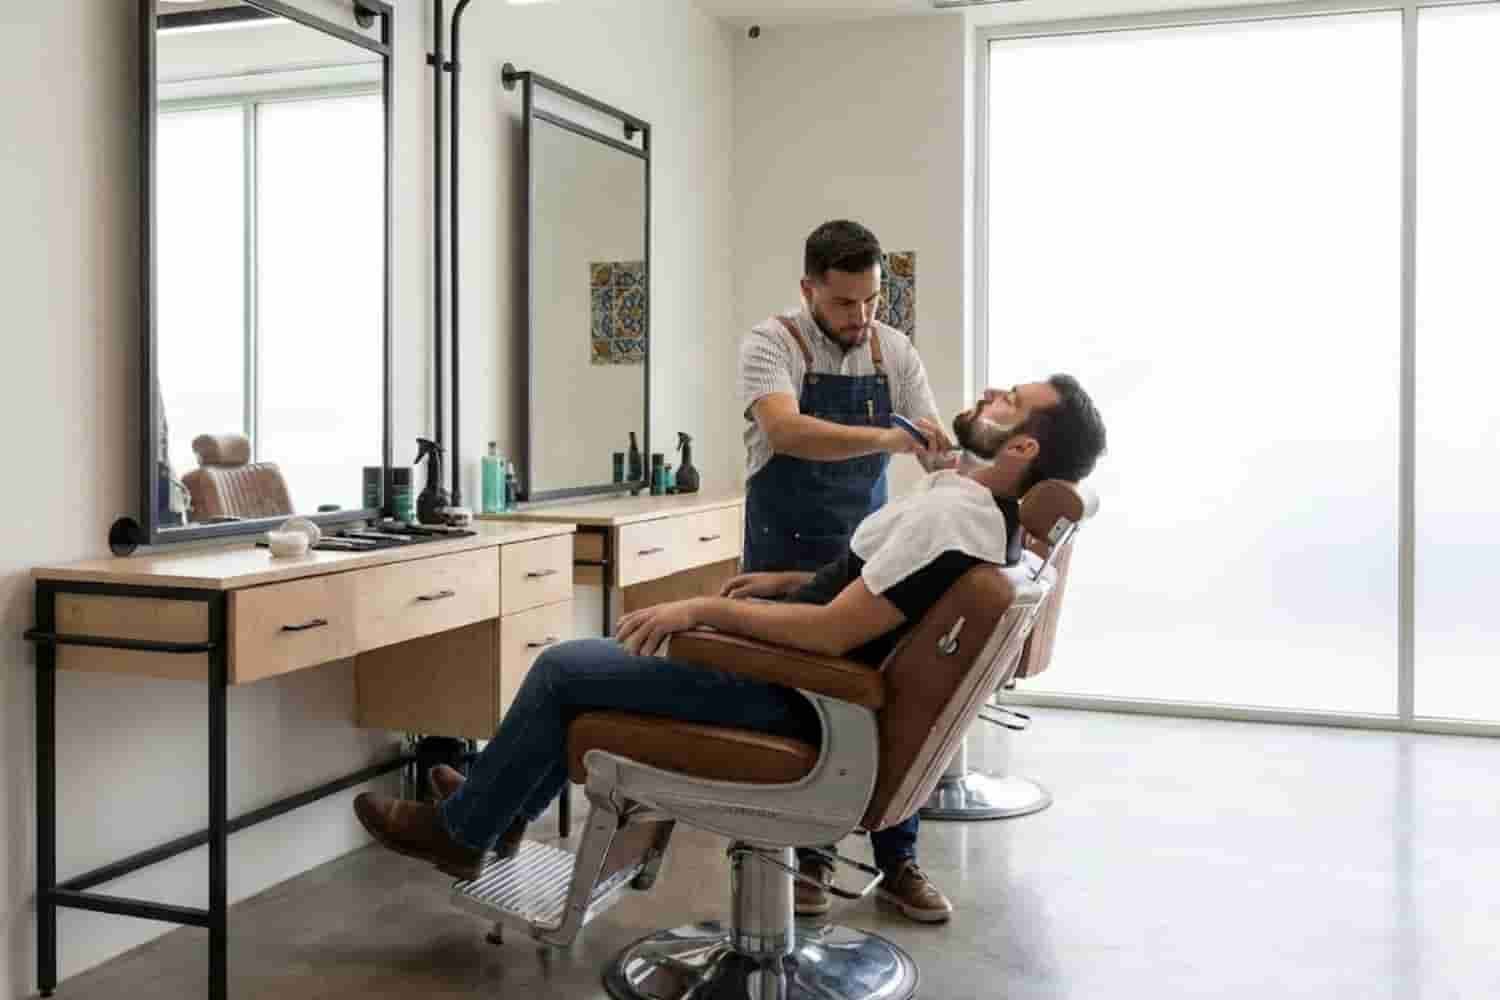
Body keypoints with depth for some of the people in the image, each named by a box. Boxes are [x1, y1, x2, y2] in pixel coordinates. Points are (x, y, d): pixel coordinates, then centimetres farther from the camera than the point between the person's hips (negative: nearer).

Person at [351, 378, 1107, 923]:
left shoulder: (948, 517, -26)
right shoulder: (967, 500, 5)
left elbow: (834, 633, -30)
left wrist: (707, 609, -23)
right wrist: (792, 580, 17)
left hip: (785, 694, -10)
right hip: (789, 671, 10)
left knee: (561, 670, -2)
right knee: (592, 658, 20)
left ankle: (459, 831, 17)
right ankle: (499, 806, 32)